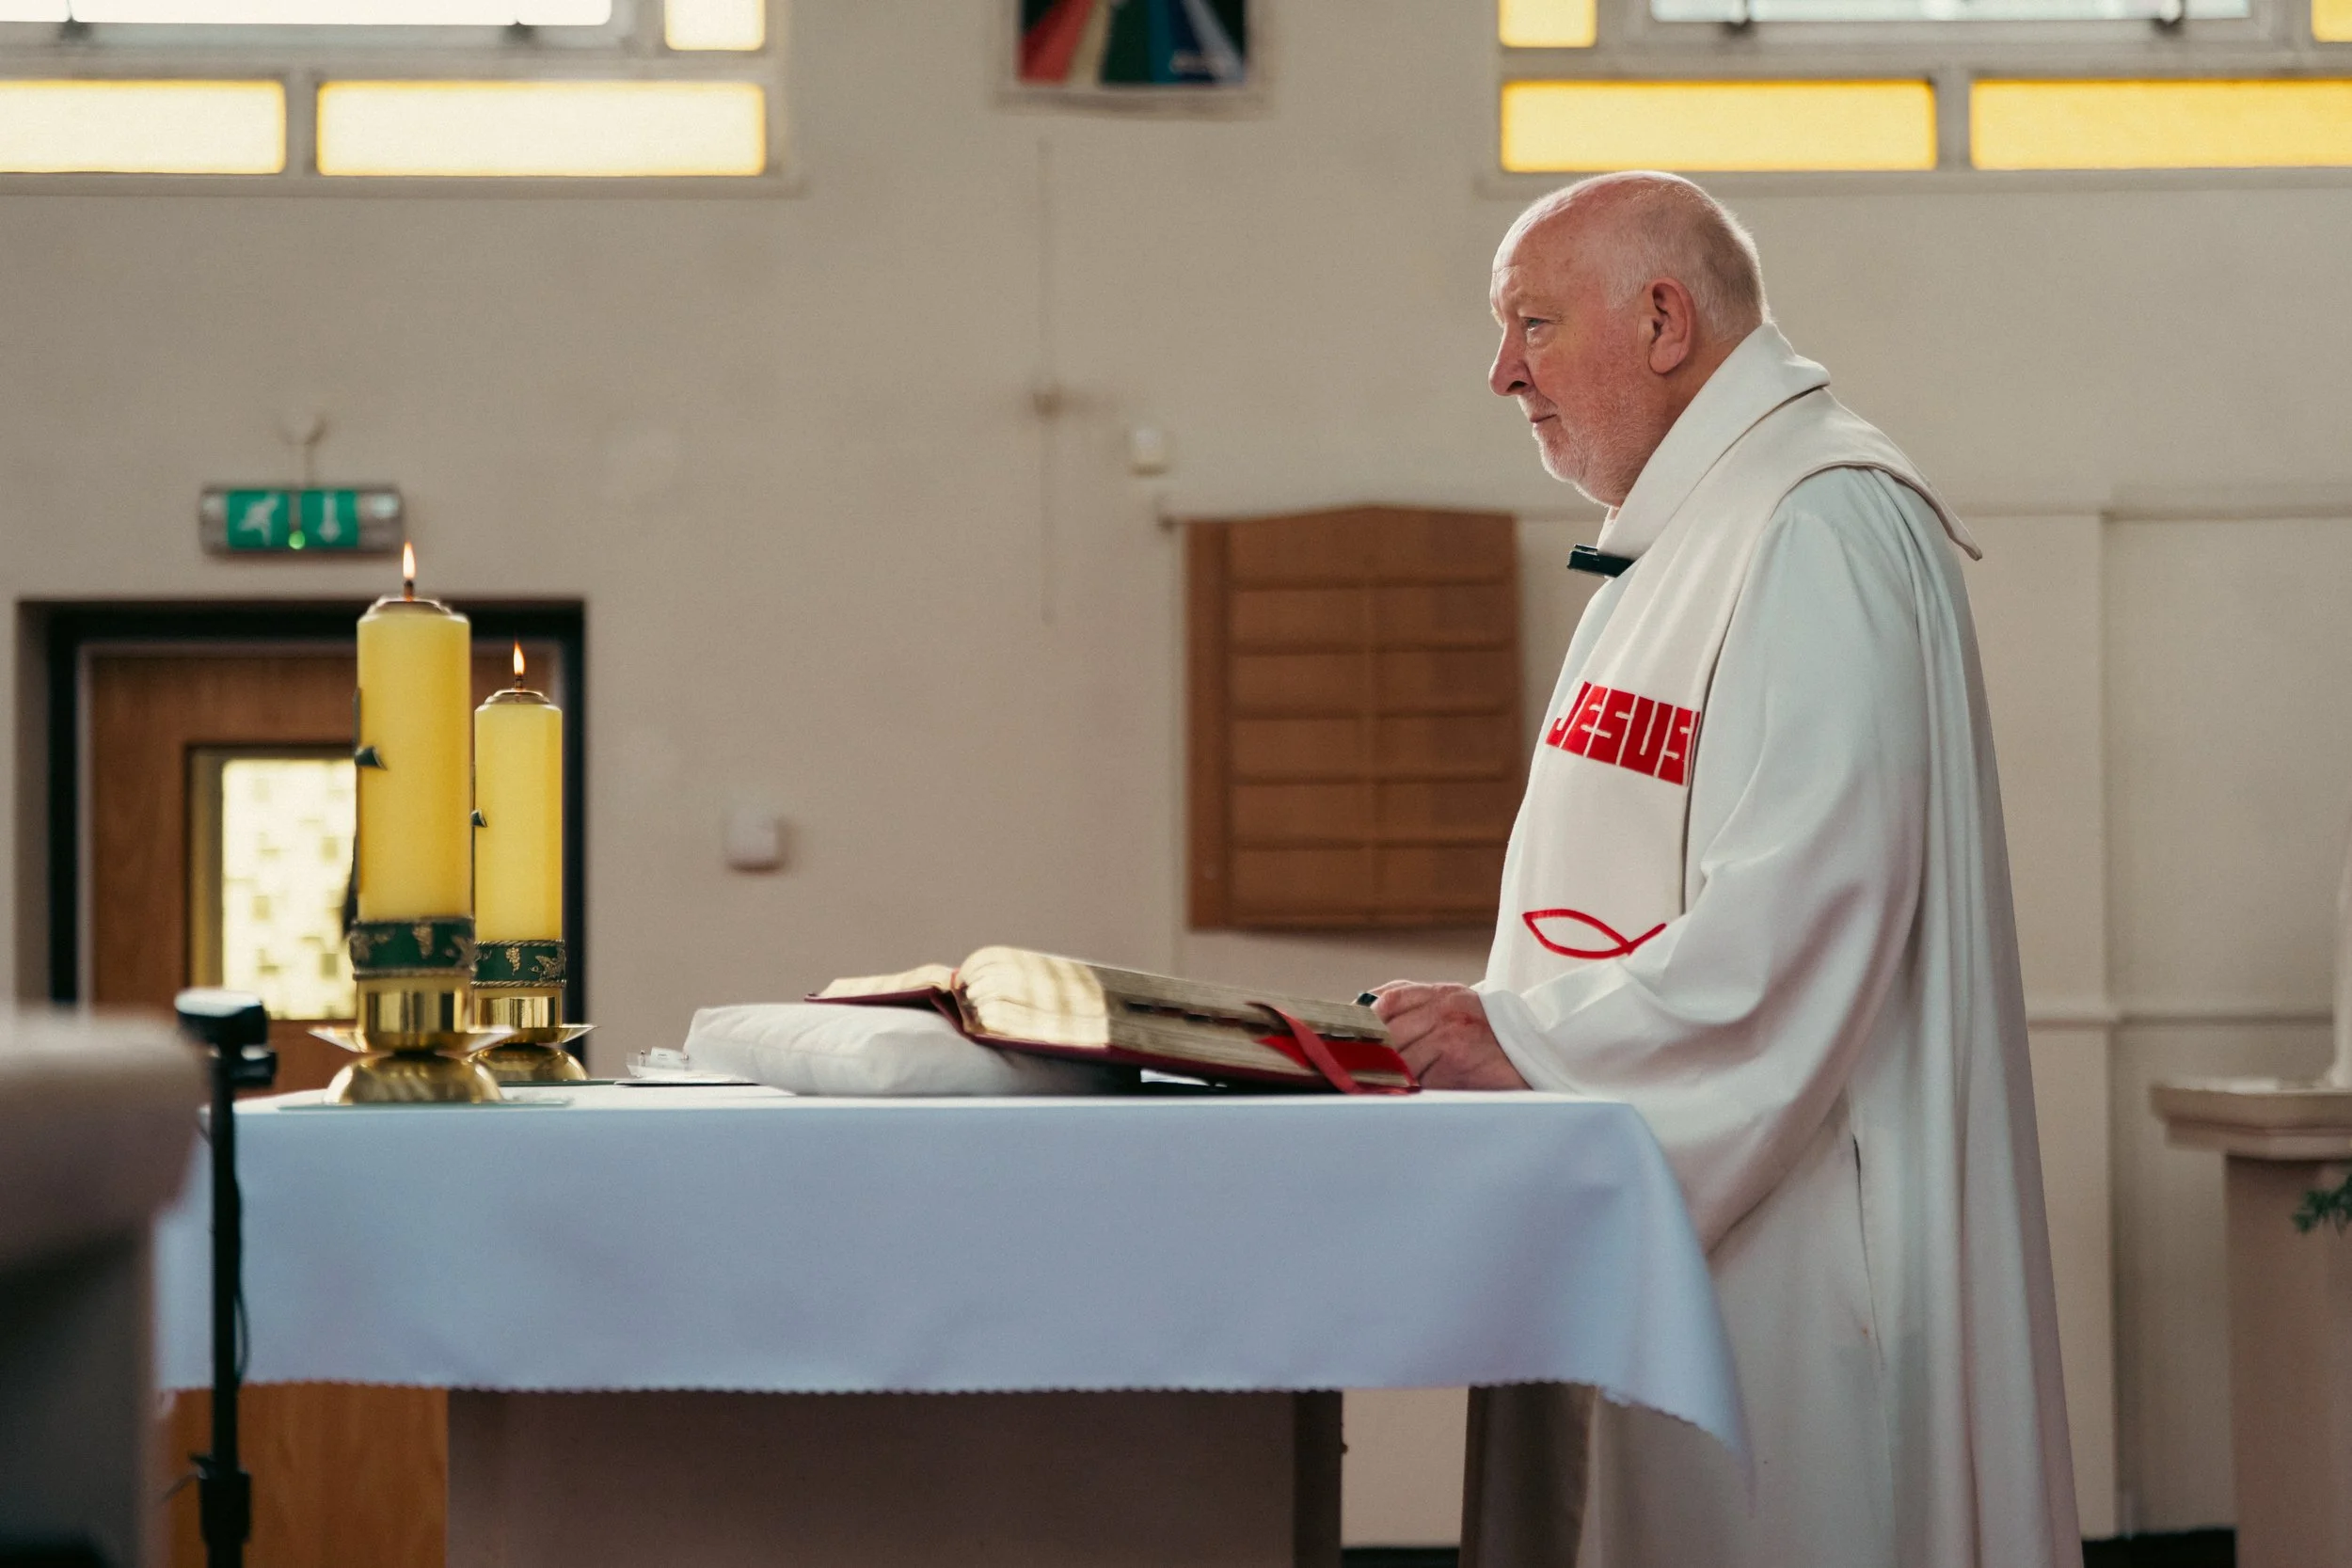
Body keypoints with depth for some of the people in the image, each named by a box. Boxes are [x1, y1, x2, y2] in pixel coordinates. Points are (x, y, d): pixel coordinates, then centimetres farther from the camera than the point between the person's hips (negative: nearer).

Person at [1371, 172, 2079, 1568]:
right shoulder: (1682, 538, 19)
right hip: (1668, 1194, 10)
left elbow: (1801, 918, -23)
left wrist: (1523, 1043, -17)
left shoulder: (1822, 533, -14)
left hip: (1780, 1228, -10)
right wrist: (1497, 1024, 9)